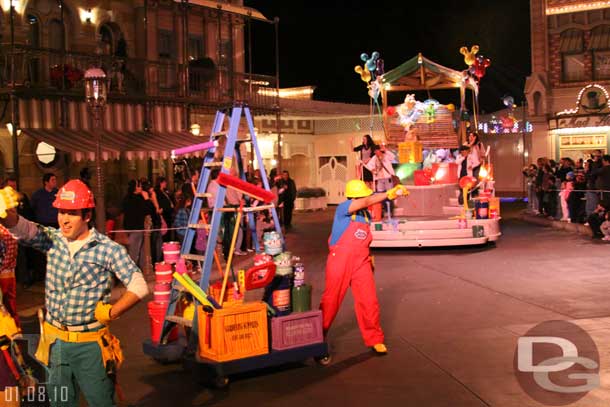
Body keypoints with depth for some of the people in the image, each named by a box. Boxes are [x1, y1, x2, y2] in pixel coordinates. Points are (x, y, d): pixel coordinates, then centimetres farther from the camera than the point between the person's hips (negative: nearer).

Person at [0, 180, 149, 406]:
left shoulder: (108, 249, -10)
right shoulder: (52, 240, 2)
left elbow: (139, 286, -9)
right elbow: (24, 230, -17)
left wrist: (110, 313, -11)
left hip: (90, 344, -4)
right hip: (54, 342, 4)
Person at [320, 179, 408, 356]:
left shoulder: (366, 215, 7)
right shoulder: (343, 209, -13)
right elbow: (367, 202, -30)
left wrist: (368, 259, 20)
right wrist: (390, 193, -36)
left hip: (361, 264, 5)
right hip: (340, 262, -5)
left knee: (369, 301, 2)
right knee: (331, 301, 6)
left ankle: (374, 339, 18)